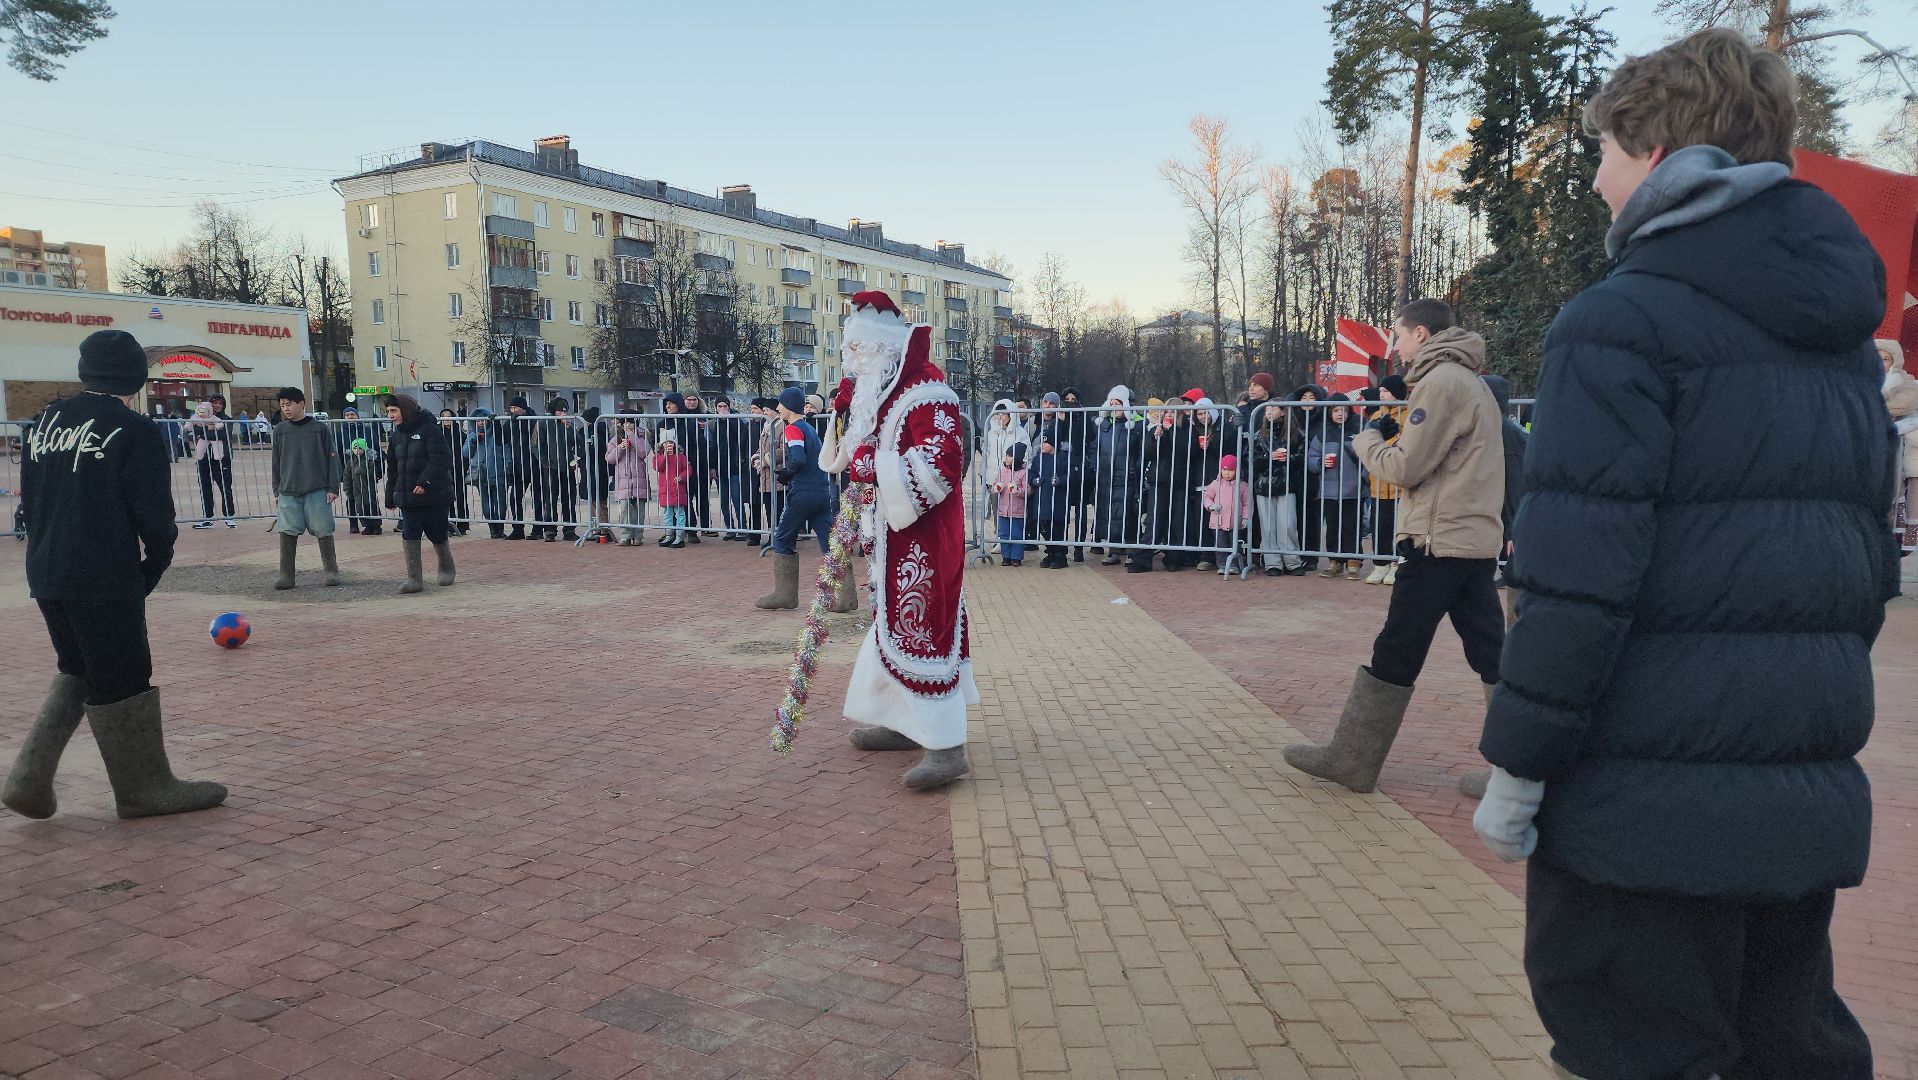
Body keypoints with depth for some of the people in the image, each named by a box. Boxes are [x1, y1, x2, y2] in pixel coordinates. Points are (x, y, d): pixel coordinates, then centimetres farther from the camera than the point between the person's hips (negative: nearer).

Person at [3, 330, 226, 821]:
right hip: (107, 580, -7)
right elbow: (154, 516, -13)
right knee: (121, 679, 2)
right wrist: (153, 565, 2)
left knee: (76, 671, 21)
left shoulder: (47, 422, 11)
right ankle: (144, 788, 11)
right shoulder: (135, 431, -11)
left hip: (46, 573, 7)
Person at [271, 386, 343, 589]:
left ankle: (331, 571, 14)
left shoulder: (319, 429, 0)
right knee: (287, 532, -2)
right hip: (288, 492, 2)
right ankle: (286, 575, 4)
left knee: (323, 531, 1)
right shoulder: (280, 431, 8)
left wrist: (333, 488, -3)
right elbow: (276, 462, 13)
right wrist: (276, 491, 10)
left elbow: (332, 459, 1)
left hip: (317, 491, -2)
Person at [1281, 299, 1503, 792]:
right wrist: (1394, 434, 8)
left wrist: (1367, 438, 3)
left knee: (1393, 656, -1)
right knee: (1492, 657, 8)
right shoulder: (1473, 382, 19)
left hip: (1439, 541, -9)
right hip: (1478, 542, 9)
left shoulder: (1440, 381, -11)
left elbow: (1405, 468, -14)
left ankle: (1349, 760, 8)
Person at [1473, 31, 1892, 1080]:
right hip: (1812, 800, 8)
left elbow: (1578, 573, -20)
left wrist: (1516, 769, -13)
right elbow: (1869, 557, 17)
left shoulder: (1623, 322, -13)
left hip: (1648, 803, -8)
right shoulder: (1842, 334, 12)